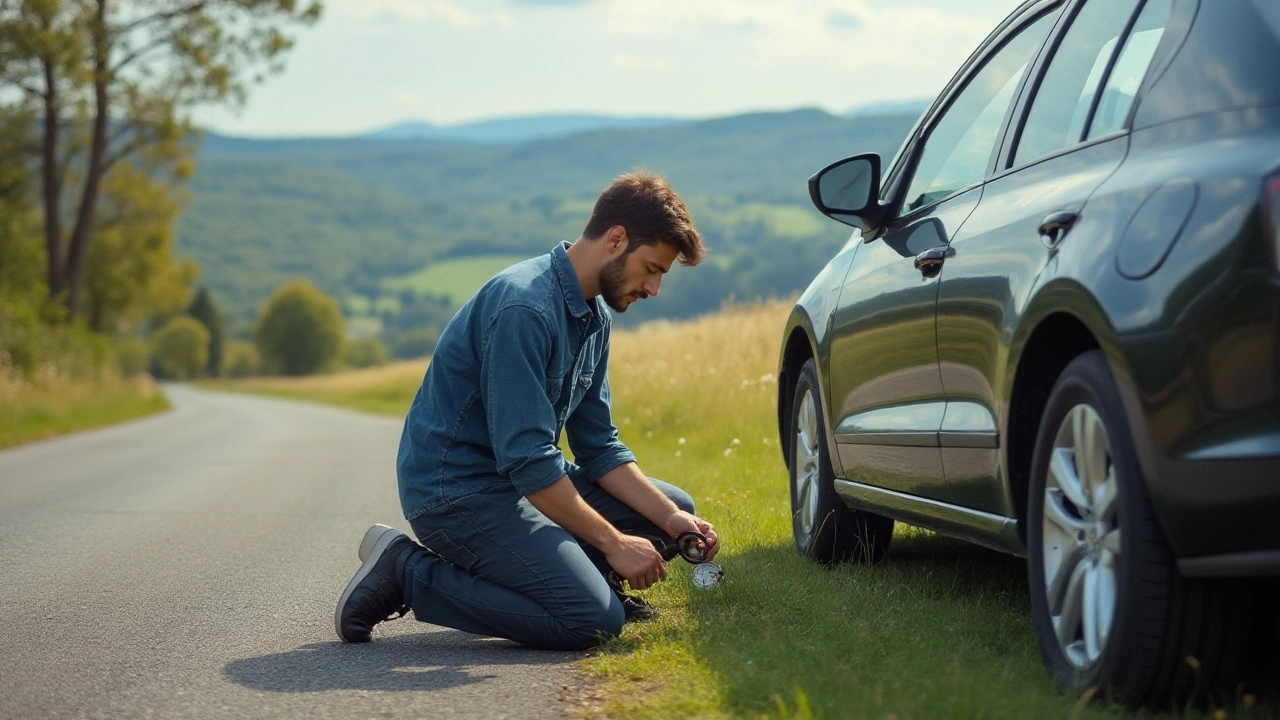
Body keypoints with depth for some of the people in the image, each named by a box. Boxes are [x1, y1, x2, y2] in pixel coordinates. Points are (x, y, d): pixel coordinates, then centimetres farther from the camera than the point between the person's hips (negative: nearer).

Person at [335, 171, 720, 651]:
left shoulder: (593, 315, 8)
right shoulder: (525, 307, -23)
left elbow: (598, 447, 11)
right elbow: (526, 458, -26)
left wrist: (671, 519, -3)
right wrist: (614, 542, -20)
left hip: (525, 480, 10)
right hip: (456, 491, -10)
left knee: (675, 507, 9)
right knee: (595, 620, -24)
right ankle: (407, 572, -11)